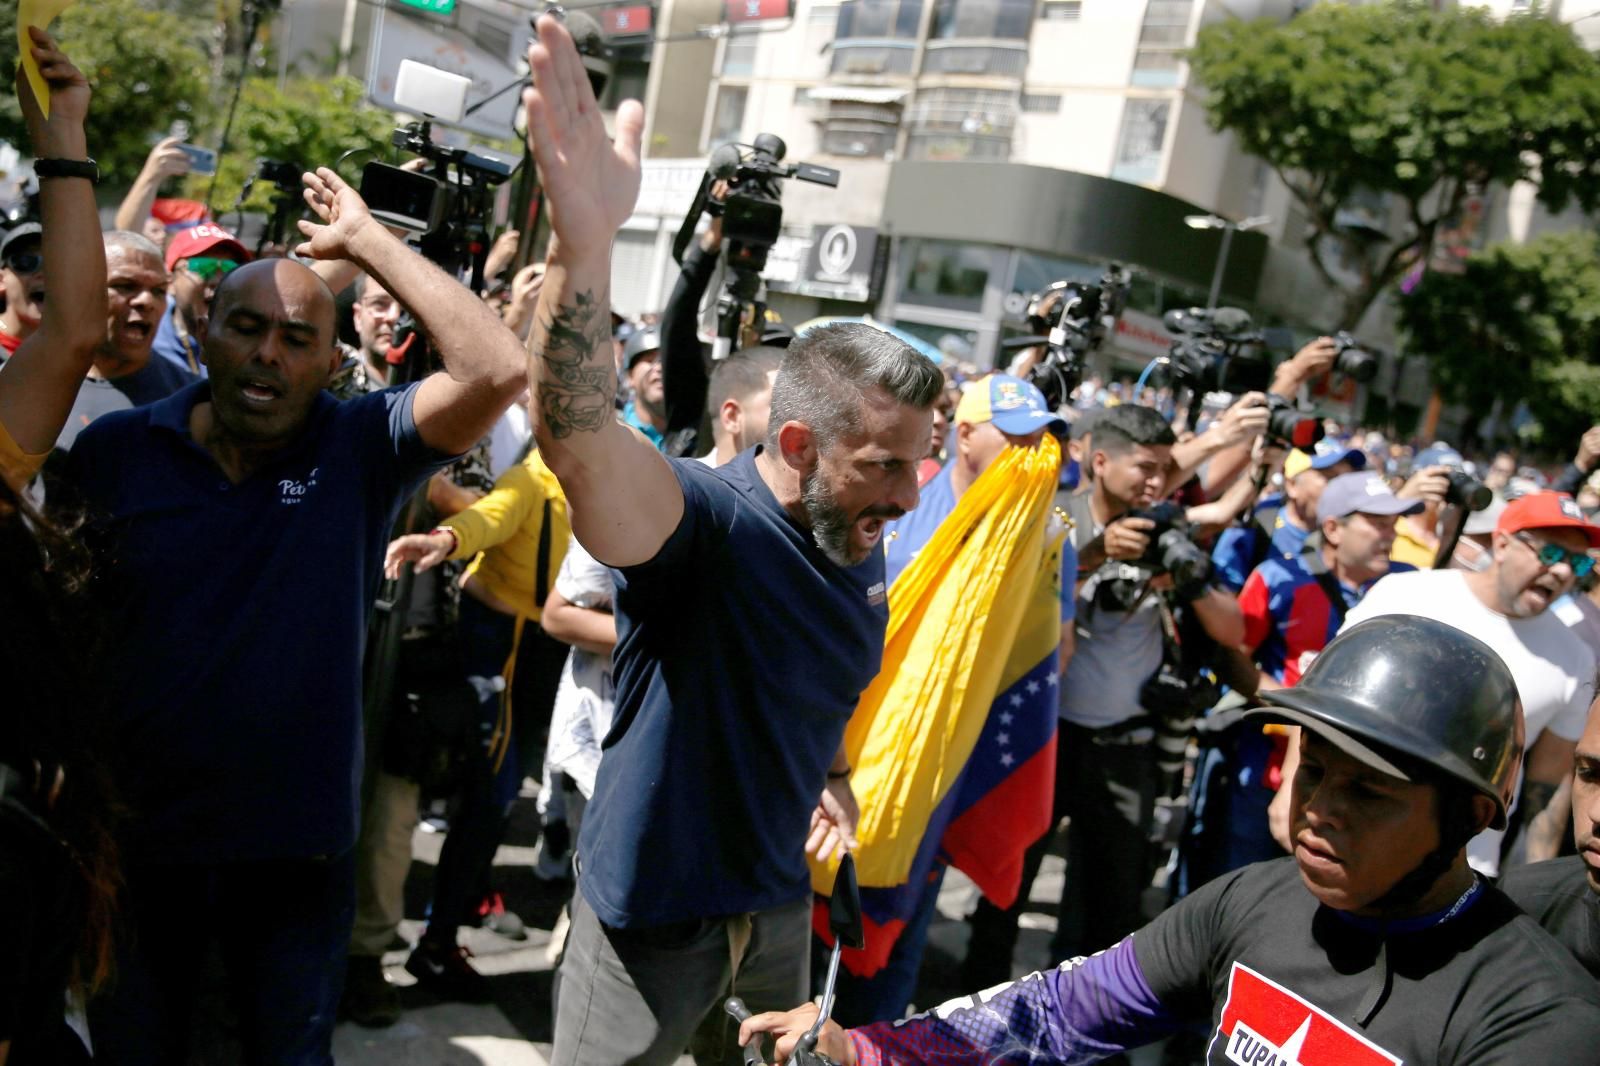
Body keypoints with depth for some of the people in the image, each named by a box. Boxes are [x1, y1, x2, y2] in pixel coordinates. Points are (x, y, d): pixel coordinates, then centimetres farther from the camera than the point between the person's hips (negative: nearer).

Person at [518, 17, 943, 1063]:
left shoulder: (861, 551, -1)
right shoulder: (706, 517, -26)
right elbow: (578, 437, -48)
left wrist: (831, 776, 2)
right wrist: (586, 242, -61)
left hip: (781, 901, 7)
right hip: (654, 909, -7)